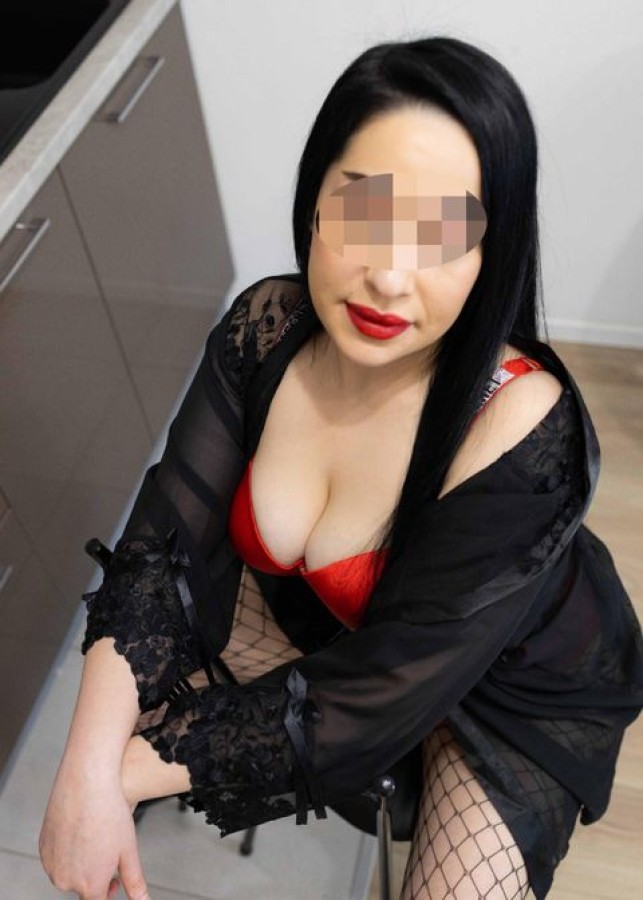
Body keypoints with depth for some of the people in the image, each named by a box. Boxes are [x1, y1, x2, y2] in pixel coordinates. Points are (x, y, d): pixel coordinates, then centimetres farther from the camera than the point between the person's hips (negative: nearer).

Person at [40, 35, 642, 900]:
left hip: (511, 685, -3)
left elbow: (366, 706, -30)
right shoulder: (266, 326, -21)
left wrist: (132, 771, -24)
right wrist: (88, 774, -29)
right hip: (311, 623, 4)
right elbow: (163, 544, -19)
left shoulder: (522, 436, -37)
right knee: (107, 719, -3)